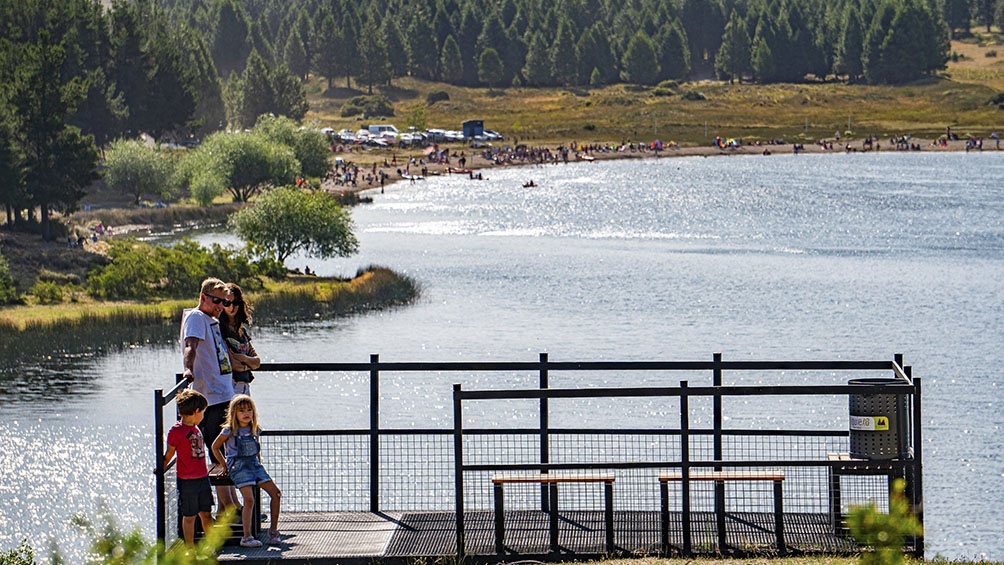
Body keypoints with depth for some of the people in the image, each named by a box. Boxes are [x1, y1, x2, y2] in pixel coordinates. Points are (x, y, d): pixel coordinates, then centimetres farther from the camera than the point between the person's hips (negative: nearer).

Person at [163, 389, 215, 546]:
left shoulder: (196, 429, 11)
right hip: (187, 481, -7)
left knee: (206, 514, 13)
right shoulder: (176, 431, -13)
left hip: (203, 478, 7)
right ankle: (190, 549, 12)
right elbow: (169, 455, -5)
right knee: (189, 516, 3)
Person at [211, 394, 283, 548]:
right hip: (239, 466, -6)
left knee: (276, 494, -7)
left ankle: (273, 531, 4)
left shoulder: (255, 430, 10)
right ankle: (246, 537, -18)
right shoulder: (229, 431, -5)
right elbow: (215, 447, 5)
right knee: (249, 499, -22)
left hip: (254, 464, 6)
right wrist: (226, 465, 4)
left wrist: (259, 462, 16)